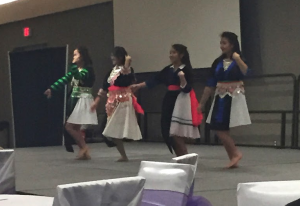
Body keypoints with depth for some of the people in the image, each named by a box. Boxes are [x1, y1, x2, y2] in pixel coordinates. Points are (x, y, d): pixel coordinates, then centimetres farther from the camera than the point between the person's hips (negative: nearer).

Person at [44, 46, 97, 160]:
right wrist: (52, 89, 6)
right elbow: (64, 80, 13)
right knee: (76, 128, 7)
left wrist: (74, 66, -29)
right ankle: (85, 152, 11)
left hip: (83, 100, -9)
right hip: (74, 100, 9)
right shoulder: (75, 69, 15)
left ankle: (83, 147, -1)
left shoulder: (88, 69, -9)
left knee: (69, 126, -11)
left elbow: (81, 77, -29)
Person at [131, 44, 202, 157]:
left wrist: (182, 78, -29)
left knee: (177, 135, -13)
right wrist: (138, 86, 10)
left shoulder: (186, 69, -9)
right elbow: (154, 80, 13)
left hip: (181, 102, -8)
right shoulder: (168, 69, 11)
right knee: (168, 134, 7)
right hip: (170, 101, 8)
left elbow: (187, 89, -12)